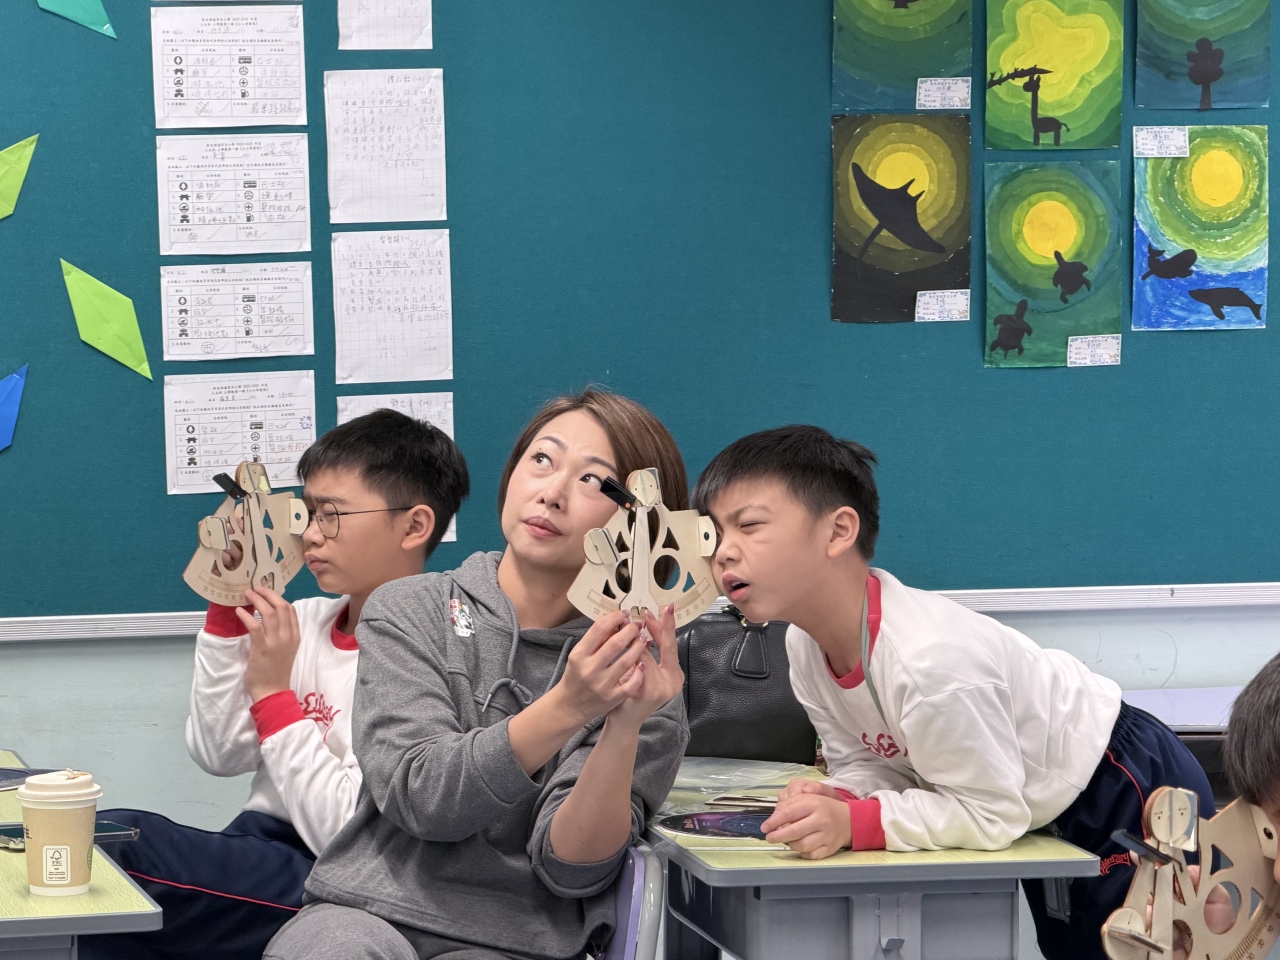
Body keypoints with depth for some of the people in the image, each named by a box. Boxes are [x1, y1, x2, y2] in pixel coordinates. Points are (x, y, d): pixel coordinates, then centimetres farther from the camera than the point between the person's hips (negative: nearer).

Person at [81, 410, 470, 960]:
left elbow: (351, 838, -19)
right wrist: (228, 607, 2)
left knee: (113, 841, -22)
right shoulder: (307, 622, 11)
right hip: (257, 853, 8)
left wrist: (273, 693, -15)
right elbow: (219, 754, 7)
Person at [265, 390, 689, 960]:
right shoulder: (408, 613, 7)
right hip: (370, 913, 1)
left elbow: (570, 869, -5)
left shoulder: (637, 674, 4)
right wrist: (565, 709, -21)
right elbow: (418, 794, -8)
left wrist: (625, 728, -21)